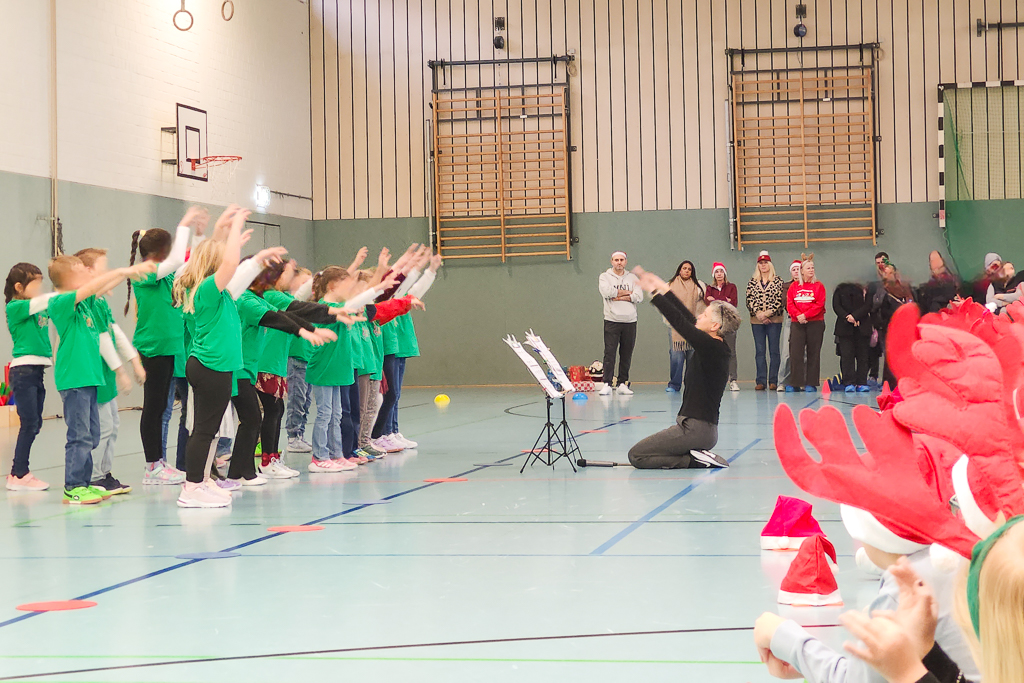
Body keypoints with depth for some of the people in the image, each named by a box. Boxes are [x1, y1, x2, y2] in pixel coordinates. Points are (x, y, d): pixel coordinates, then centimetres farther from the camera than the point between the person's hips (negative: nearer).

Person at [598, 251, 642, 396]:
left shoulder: (632, 278, 13)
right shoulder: (605, 277, 7)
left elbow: (639, 297, -2)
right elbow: (607, 292, -14)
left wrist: (618, 296, -9)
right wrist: (627, 293, -4)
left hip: (630, 321, 3)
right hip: (612, 321, -2)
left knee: (627, 354, 3)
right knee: (609, 353, -8)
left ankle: (623, 384, 8)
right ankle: (607, 384, -8)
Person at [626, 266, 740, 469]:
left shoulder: (710, 346, -17)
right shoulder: (718, 348, 9)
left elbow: (680, 322, -18)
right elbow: (688, 319, 17)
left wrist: (654, 292, -10)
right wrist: (665, 289, 23)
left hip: (695, 429, -10)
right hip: (706, 429, 10)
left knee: (636, 455, -8)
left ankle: (694, 460, -9)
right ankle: (698, 457, 8)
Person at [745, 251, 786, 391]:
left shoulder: (778, 281, 4)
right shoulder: (752, 282, 11)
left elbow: (780, 300, -4)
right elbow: (749, 300, 3)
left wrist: (767, 313, -13)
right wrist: (758, 314, -11)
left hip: (774, 320, -2)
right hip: (757, 321, 2)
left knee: (774, 351, -2)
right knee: (759, 351, 2)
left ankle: (773, 381, 1)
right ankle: (761, 381, 2)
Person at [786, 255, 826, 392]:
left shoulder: (818, 286, 4)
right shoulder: (794, 286, 10)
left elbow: (819, 305, -6)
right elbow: (789, 304, 3)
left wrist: (805, 315, -15)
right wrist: (798, 315, -14)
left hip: (815, 323, -2)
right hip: (798, 324, 2)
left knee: (813, 353, 0)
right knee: (795, 353, -4)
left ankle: (811, 384, 4)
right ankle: (795, 383, 0)